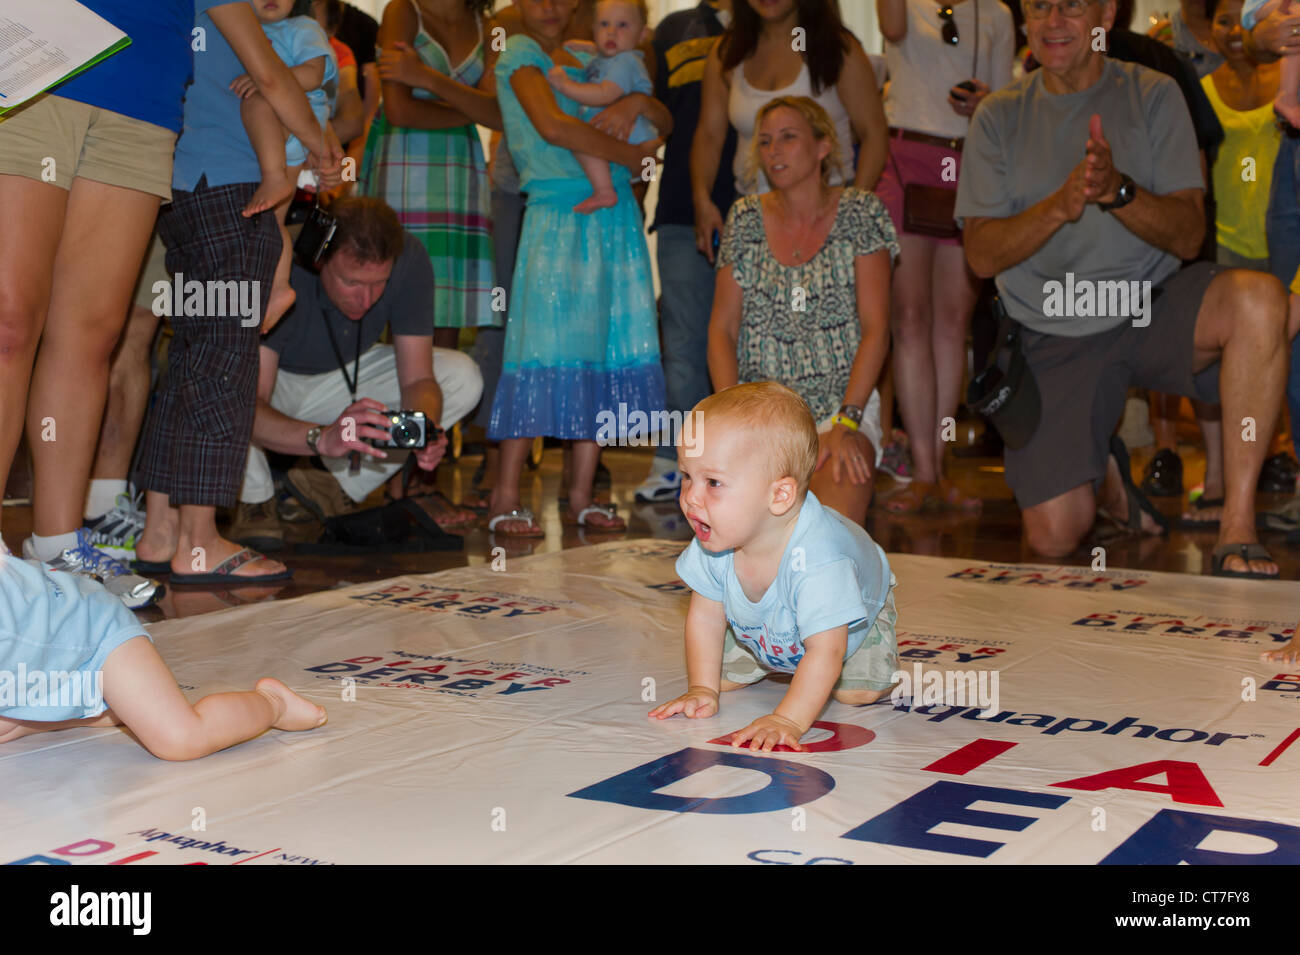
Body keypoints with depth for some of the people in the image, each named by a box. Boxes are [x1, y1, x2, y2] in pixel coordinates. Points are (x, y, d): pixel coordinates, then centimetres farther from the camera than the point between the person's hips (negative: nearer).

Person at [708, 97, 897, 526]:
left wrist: (846, 424, -16)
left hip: (844, 406, -2)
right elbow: (721, 329, 6)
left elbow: (876, 330, -5)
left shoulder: (860, 213, 1)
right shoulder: (746, 218, 8)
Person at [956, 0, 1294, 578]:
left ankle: (1237, 529, -26)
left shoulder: (1153, 95, 3)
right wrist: (1060, 204, -22)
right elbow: (981, 255, -4)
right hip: (1052, 336, 0)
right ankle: (1104, 475, 28)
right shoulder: (999, 116, 5)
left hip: (1152, 309, 0)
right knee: (1053, 539, -10)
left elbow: (1188, 236, -5)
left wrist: (1119, 190, -24)